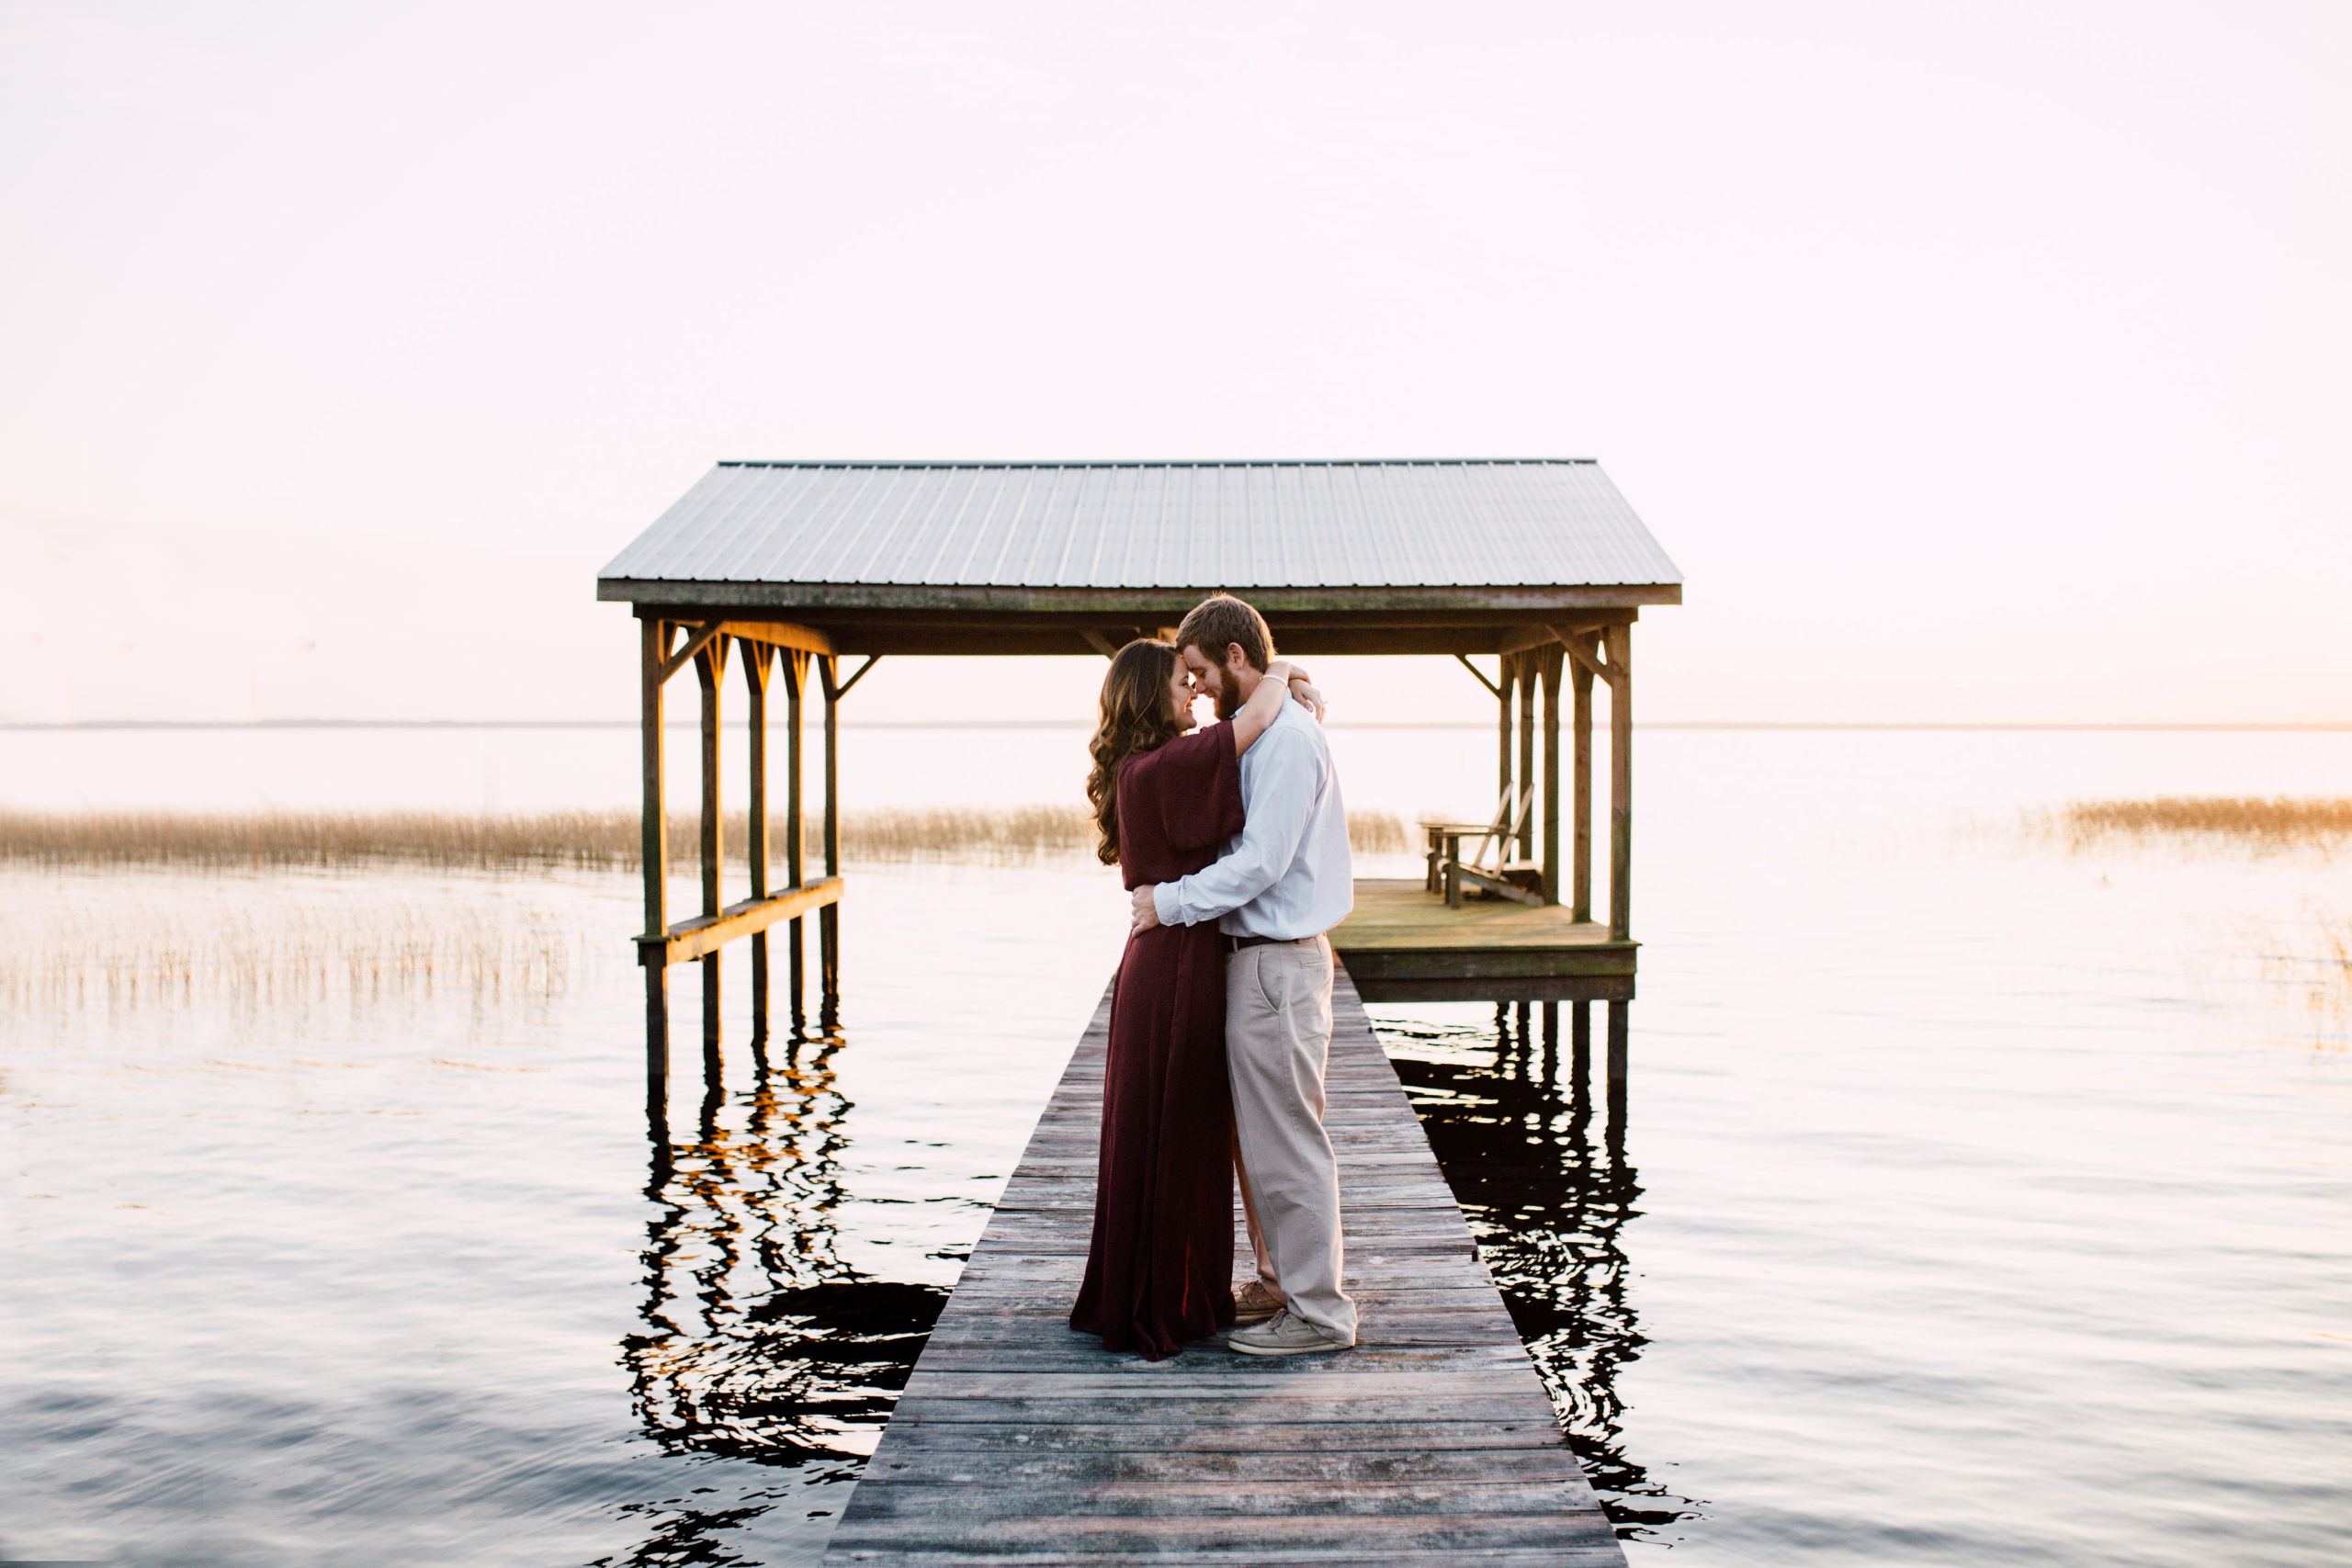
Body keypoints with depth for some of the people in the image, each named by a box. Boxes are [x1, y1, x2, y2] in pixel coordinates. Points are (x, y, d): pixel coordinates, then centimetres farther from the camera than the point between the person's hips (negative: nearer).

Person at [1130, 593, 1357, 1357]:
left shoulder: (1287, 740, -17)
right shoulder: (1263, 736, 15)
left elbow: (1261, 862, -22)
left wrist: (1170, 902, -15)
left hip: (1277, 963, -10)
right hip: (1255, 956, 10)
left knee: (1285, 1140, -3)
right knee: (1252, 1134, 18)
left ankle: (1317, 1310, 7)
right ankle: (1280, 1280, 30)